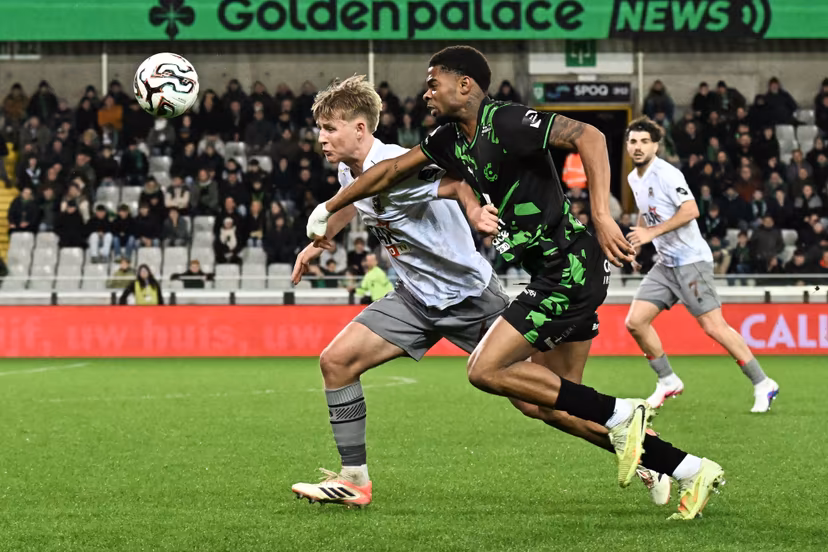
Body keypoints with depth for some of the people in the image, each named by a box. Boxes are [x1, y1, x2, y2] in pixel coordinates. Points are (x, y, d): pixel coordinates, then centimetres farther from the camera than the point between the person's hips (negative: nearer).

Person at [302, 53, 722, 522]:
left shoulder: (506, 122, -15)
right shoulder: (452, 139, 12)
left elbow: (589, 136, -25)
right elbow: (392, 172, 24)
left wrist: (602, 217, -33)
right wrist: (329, 209, 29)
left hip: (571, 267, -9)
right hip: (556, 274, 9)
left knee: (486, 370, -10)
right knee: (545, 404, 8)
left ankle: (620, 416, -5)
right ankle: (691, 470, 10)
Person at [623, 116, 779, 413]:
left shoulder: (666, 173, -15)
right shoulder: (634, 179, 12)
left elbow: (690, 210, -22)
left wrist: (652, 232, -20)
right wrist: (637, 234, 12)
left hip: (691, 260, -8)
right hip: (666, 264, 8)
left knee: (713, 326, -12)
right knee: (635, 321, -1)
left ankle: (763, 385, -4)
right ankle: (668, 381, 14)